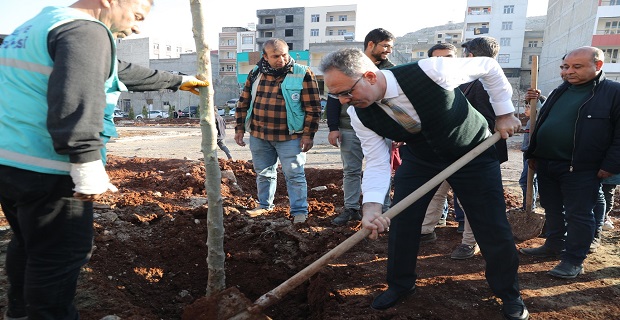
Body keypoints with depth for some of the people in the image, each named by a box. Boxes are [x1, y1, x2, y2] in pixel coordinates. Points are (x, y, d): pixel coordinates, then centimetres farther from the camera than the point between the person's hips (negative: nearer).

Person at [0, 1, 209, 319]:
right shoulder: (85, 30, -13)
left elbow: (121, 72, 26)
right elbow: (76, 101, -30)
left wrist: (177, 81, 32)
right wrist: (89, 166, -30)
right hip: (44, 170, -11)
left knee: (28, 241, 25)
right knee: (60, 255, 2)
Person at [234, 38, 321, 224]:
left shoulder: (303, 74, -9)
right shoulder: (256, 74, 5)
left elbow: (313, 108, -9)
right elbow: (243, 103, 11)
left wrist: (308, 134, -12)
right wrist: (239, 128, 8)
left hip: (290, 137, -4)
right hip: (258, 135, 5)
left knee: (294, 175, 0)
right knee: (263, 174, 17)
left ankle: (299, 211, 13)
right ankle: (265, 206, 35)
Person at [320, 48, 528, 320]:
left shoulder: (429, 71, -35)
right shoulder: (360, 115, -22)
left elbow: (488, 66, -18)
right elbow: (377, 163, -20)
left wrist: (504, 114, -11)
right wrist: (371, 206, -36)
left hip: (474, 153, -2)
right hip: (419, 157, 3)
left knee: (493, 227, 2)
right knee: (400, 221, 0)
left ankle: (509, 294, 27)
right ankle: (400, 284, 26)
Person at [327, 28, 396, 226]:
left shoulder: (390, 70, 7)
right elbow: (334, 98, 1)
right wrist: (333, 127, -5)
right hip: (350, 130, 0)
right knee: (351, 171, 8)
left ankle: (383, 210, 17)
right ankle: (351, 209, 20)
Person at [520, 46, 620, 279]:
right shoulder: (560, 92, 14)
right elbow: (542, 123, 20)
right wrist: (533, 154, 17)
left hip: (580, 169, -7)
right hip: (546, 164, 7)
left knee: (578, 215, 2)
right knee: (552, 210, 17)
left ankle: (573, 260, 11)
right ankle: (554, 246, 32)